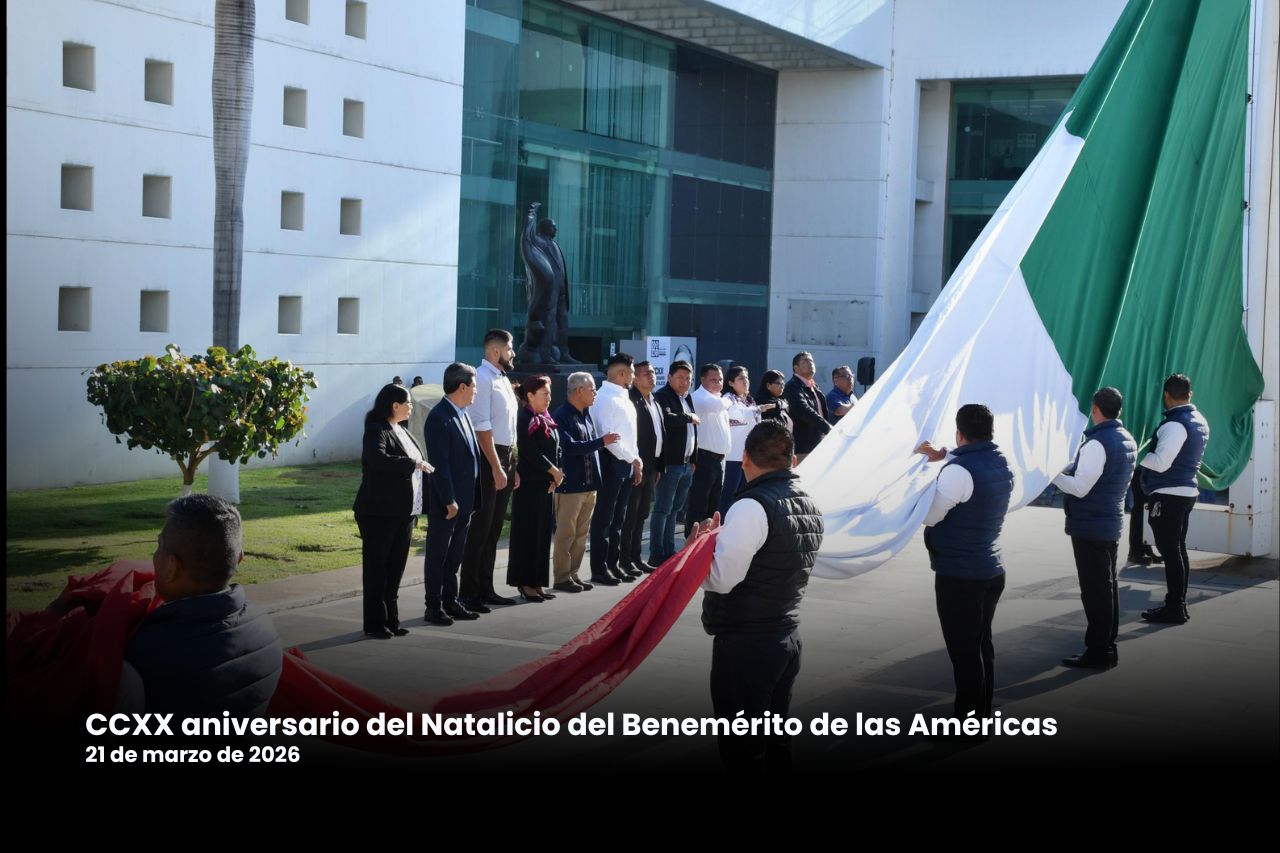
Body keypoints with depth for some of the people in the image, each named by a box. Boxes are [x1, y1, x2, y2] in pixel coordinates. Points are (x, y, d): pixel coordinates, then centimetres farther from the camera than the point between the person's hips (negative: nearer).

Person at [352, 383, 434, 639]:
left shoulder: (401, 431, 15)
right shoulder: (377, 431, -11)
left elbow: (413, 464, 24)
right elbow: (378, 459, -30)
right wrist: (414, 464, -24)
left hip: (403, 512, 8)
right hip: (380, 512, -8)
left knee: (395, 567, 11)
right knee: (376, 568, 0)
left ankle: (391, 620, 18)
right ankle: (375, 624, 6)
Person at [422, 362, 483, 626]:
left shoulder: (463, 415, 12)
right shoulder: (439, 417, -16)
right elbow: (440, 463, -20)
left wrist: (471, 497, 12)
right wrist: (449, 501, -20)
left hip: (464, 499, 9)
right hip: (446, 501, -9)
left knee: (454, 555, 15)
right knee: (438, 554, 2)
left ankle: (450, 602, 24)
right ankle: (434, 607, 9)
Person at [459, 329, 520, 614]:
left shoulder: (503, 379, 16)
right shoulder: (483, 379, -13)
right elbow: (482, 427, -19)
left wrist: (513, 467, 17)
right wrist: (497, 469, -20)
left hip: (506, 456, 9)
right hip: (488, 459, -9)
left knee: (493, 528, 13)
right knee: (480, 528, -5)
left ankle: (485, 590, 21)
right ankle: (468, 593, 0)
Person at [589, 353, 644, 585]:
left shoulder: (623, 398, 15)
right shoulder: (605, 398, -15)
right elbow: (608, 436, -21)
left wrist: (636, 461, 11)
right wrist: (632, 459, -14)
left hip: (626, 464, 9)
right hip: (611, 462, -9)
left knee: (618, 518, 14)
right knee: (604, 518, -2)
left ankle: (613, 564, 22)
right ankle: (599, 569, 3)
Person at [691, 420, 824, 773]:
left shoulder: (752, 507, -19)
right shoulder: (809, 505, 9)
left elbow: (721, 578, -22)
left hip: (744, 646, -9)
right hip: (788, 636, 9)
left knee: (741, 752, -1)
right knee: (775, 743, 18)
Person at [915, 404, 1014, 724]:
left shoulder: (959, 470, -21)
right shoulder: (1002, 464, 6)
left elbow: (928, 516, -15)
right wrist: (944, 456, 18)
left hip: (958, 575, -9)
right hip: (991, 571, 9)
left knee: (964, 651, -2)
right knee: (981, 645, 18)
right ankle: (982, 714, 28)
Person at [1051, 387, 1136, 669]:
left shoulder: (1097, 443, -20)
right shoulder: (1127, 440, 10)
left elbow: (1080, 487, -20)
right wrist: (1067, 468, 7)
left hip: (1090, 527, -9)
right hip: (1113, 522, 9)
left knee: (1094, 590, -3)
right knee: (1108, 586, 16)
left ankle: (1097, 651, 2)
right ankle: (1108, 647, 24)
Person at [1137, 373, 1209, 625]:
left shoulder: (1175, 424, -19)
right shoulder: (1199, 422, 11)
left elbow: (1160, 462, -23)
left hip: (1168, 496, -10)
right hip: (1187, 491, 10)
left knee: (1170, 551, -5)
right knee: (1178, 549, 16)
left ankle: (1174, 609, -1)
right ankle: (1179, 604, 24)